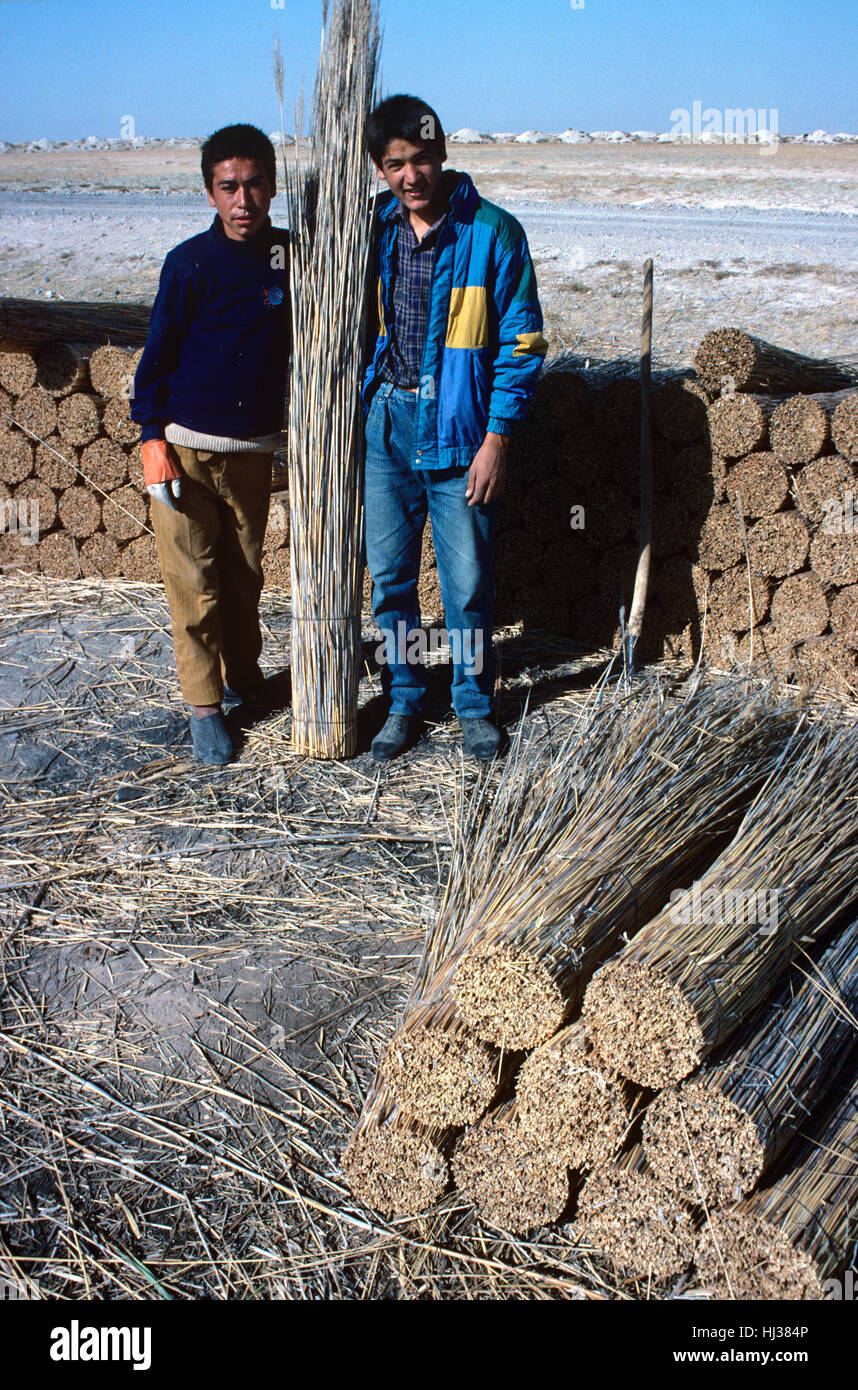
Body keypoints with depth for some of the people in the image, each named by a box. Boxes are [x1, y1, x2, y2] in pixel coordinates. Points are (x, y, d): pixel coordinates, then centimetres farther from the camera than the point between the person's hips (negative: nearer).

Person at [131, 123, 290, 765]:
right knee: (194, 581, 1)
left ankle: (244, 676, 33)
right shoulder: (192, 261, -9)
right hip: (186, 448, -4)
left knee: (245, 575, 14)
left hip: (254, 450, 4)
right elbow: (159, 352, -4)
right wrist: (153, 437, -9)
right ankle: (206, 705, 13)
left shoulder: (290, 254, 4)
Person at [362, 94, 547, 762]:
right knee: (389, 573, 9)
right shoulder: (375, 229, 4)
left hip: (457, 426, -4)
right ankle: (405, 701, 25)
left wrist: (497, 439, -12)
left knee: (468, 579, 5)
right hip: (384, 422, 4)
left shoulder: (493, 232, -8)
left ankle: (475, 705, 23)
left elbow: (521, 343, -7)